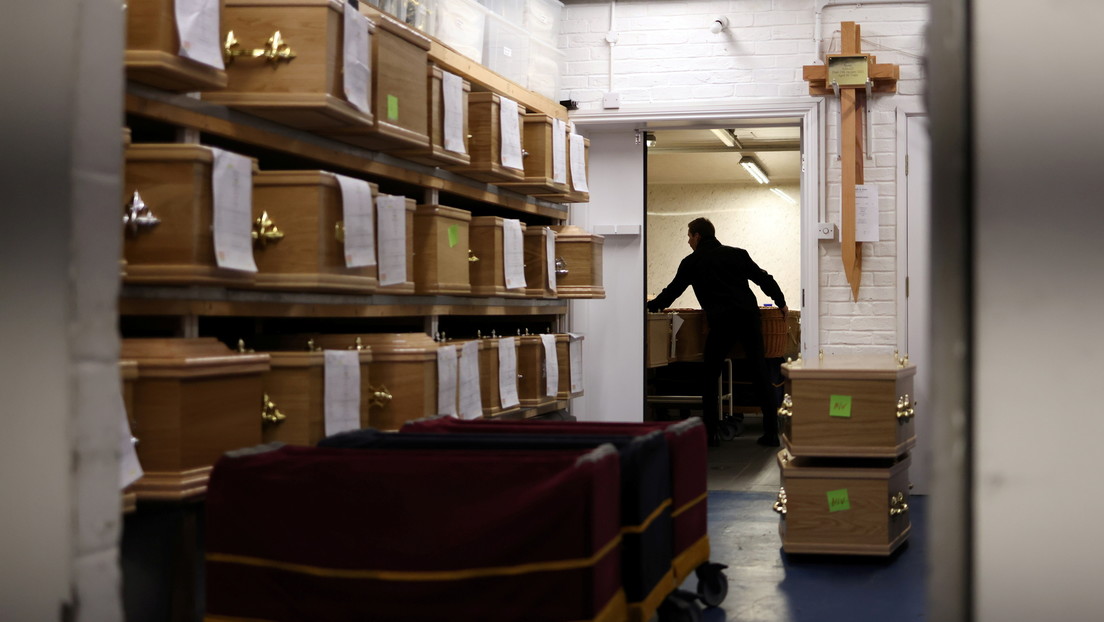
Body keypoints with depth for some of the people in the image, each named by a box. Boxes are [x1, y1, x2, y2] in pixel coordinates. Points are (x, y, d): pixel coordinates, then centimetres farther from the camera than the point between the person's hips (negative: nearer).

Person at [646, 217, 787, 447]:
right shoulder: (736, 254, 19)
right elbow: (764, 279, 18)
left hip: (721, 321, -3)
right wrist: (781, 302, 28)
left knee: (710, 379, 8)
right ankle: (771, 432, 1)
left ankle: (711, 434, 4)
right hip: (750, 316, 3)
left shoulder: (692, 262, 10)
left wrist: (651, 306, 29)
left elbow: (673, 290, 15)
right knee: (760, 375, 4)